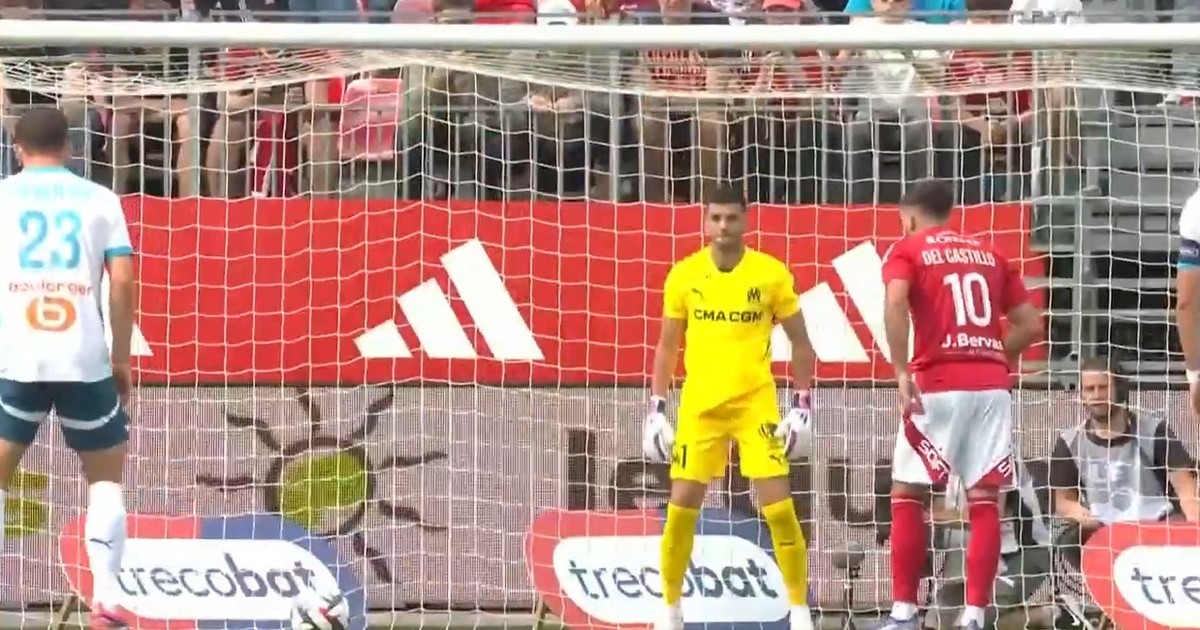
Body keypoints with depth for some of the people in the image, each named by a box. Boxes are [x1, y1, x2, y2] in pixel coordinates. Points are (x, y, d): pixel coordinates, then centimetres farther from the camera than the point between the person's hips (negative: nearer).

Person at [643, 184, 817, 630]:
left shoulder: (771, 274, -4)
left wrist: (802, 405, -2)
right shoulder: (683, 276, 1)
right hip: (699, 404, 2)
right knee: (681, 506, 0)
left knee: (779, 507, -9)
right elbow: (667, 346, 11)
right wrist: (656, 409, 6)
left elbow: (800, 342, 4)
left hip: (756, 404, -2)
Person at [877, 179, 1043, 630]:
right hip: (992, 386, 3)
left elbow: (896, 303, -15)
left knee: (908, 494, 7)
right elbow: (1030, 325, 14)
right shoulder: (988, 255, 19)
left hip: (938, 385, -3)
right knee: (984, 501, 2)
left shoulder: (908, 251, 6)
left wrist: (901, 372, -17)